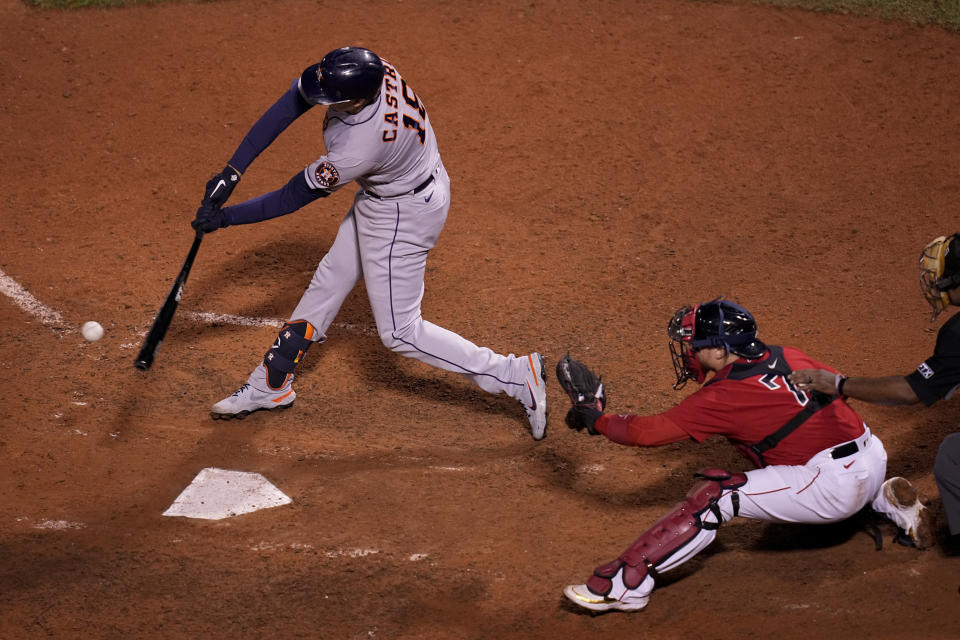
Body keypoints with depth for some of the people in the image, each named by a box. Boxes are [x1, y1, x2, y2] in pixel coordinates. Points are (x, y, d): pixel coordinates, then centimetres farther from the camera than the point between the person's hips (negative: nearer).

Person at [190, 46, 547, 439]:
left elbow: (295, 197, -25)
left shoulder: (360, 148, -40)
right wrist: (233, 171, -19)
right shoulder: (363, 69, -23)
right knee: (329, 281, 21)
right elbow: (287, 107, -15)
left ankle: (515, 375, 7)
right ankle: (271, 384, 38)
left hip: (402, 215, -9)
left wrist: (225, 218, -15)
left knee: (398, 331, 2)